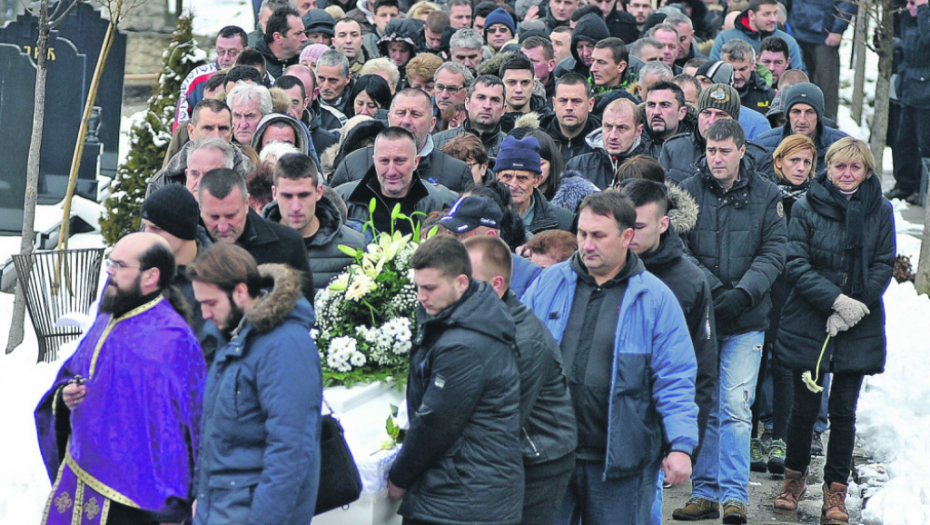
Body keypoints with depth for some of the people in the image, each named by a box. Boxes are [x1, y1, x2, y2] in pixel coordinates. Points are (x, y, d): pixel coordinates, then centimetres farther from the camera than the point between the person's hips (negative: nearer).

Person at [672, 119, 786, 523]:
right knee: (703, 409, 7)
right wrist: (713, 290, -15)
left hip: (746, 322, -1)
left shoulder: (766, 196, 3)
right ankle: (705, 492, 15)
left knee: (736, 409, -8)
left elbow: (773, 254, 0)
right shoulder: (687, 192, 2)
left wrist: (743, 293, -15)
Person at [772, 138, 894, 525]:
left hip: (859, 331, 1)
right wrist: (836, 299, -17)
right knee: (805, 406, 5)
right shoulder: (806, 207, -2)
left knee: (844, 410, 2)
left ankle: (835, 492, 11)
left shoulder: (880, 211, 3)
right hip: (808, 325, -1)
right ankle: (795, 475, 27)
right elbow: (796, 265, -6)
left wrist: (852, 309, -10)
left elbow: (883, 267, 1)